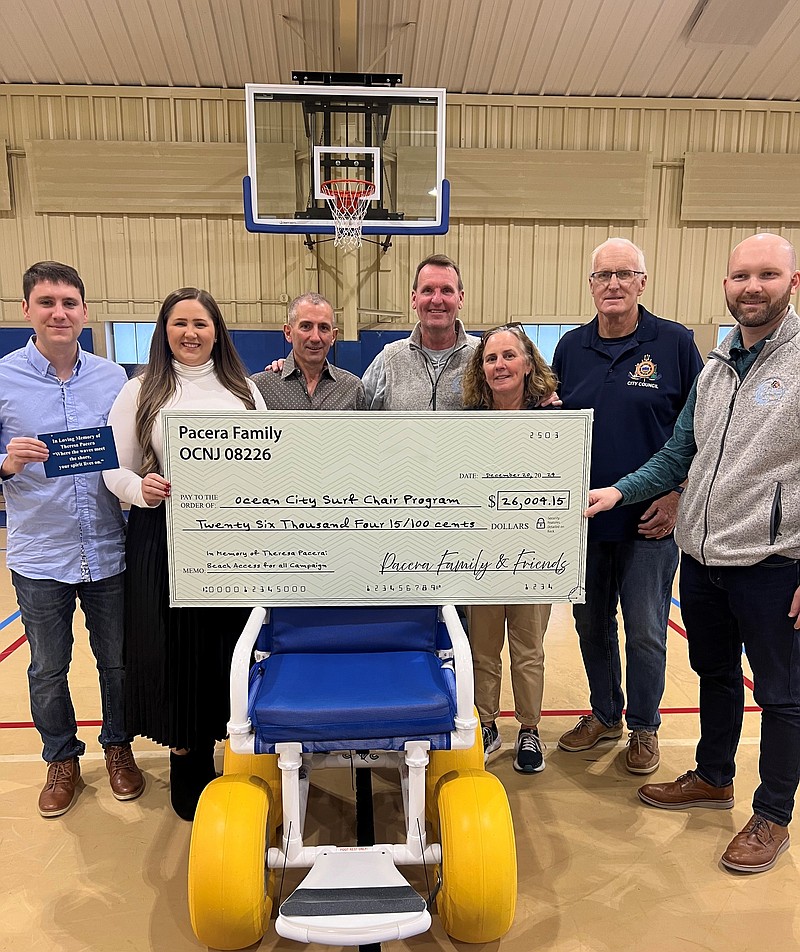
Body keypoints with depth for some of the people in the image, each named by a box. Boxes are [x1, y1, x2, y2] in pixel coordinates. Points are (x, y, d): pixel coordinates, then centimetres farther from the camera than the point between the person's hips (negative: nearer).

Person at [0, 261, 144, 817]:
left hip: (109, 551, 1)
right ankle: (62, 759, 38)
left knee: (118, 662, 14)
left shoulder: (113, 377, 2)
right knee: (48, 671, 15)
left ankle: (118, 746, 38)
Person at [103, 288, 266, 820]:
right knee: (178, 651, 5)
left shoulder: (244, 390, 9)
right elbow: (115, 469, 3)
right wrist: (141, 488, -18)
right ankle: (189, 769, 25)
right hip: (164, 538, -1)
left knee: (232, 645, 9)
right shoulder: (141, 392, 4)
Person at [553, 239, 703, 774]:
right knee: (591, 624, 14)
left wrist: (676, 496, -7)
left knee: (645, 632, 7)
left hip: (649, 521, -3)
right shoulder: (571, 348, 6)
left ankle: (644, 726, 28)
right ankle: (604, 714, 34)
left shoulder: (675, 343, -3)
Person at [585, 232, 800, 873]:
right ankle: (713, 778, 42)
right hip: (701, 558, 6)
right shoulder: (714, 368, 10)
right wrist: (621, 490, 1)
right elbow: (679, 454, 15)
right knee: (714, 675, 22)